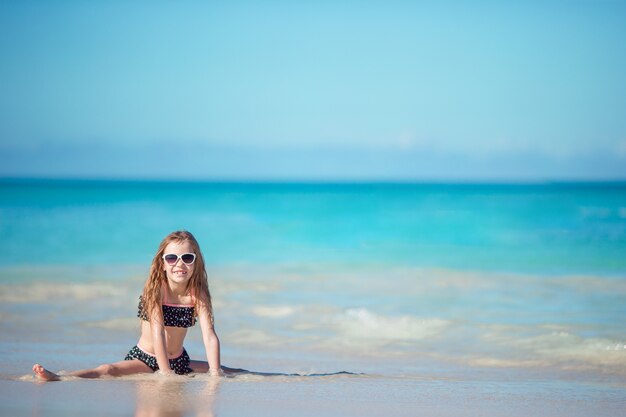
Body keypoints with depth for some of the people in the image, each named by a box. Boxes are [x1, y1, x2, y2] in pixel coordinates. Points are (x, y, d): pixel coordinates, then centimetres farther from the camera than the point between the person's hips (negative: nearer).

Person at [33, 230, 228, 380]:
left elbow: (209, 336, -15)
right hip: (145, 358, -5)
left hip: (179, 360, 5)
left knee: (226, 371, 6)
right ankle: (55, 378, -48)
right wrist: (165, 372, -32)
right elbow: (157, 331, -25)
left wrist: (214, 373, -27)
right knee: (108, 370, -30)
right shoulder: (156, 289, -17)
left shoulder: (198, 294, -7)